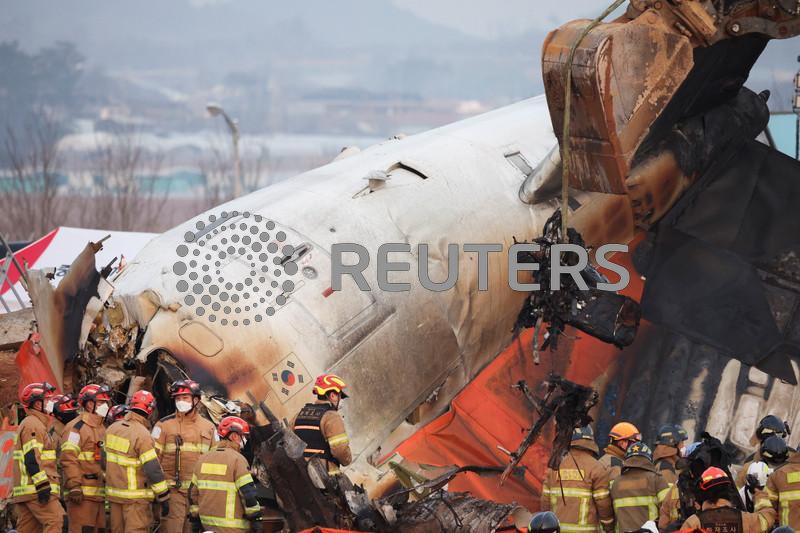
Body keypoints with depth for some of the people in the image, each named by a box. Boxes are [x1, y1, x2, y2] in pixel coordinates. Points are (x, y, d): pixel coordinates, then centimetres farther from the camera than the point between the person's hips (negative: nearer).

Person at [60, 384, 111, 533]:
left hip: (99, 492, 9)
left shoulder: (102, 428, 22)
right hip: (82, 494, -9)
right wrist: (74, 487, -23)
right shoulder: (77, 427, -8)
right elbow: (68, 459, -16)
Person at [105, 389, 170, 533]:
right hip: (135, 498, -7)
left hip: (114, 492, 7)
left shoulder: (112, 428, 6)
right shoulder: (142, 435, -18)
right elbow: (153, 469, -19)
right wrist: (164, 498, -13)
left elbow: (105, 458, 16)